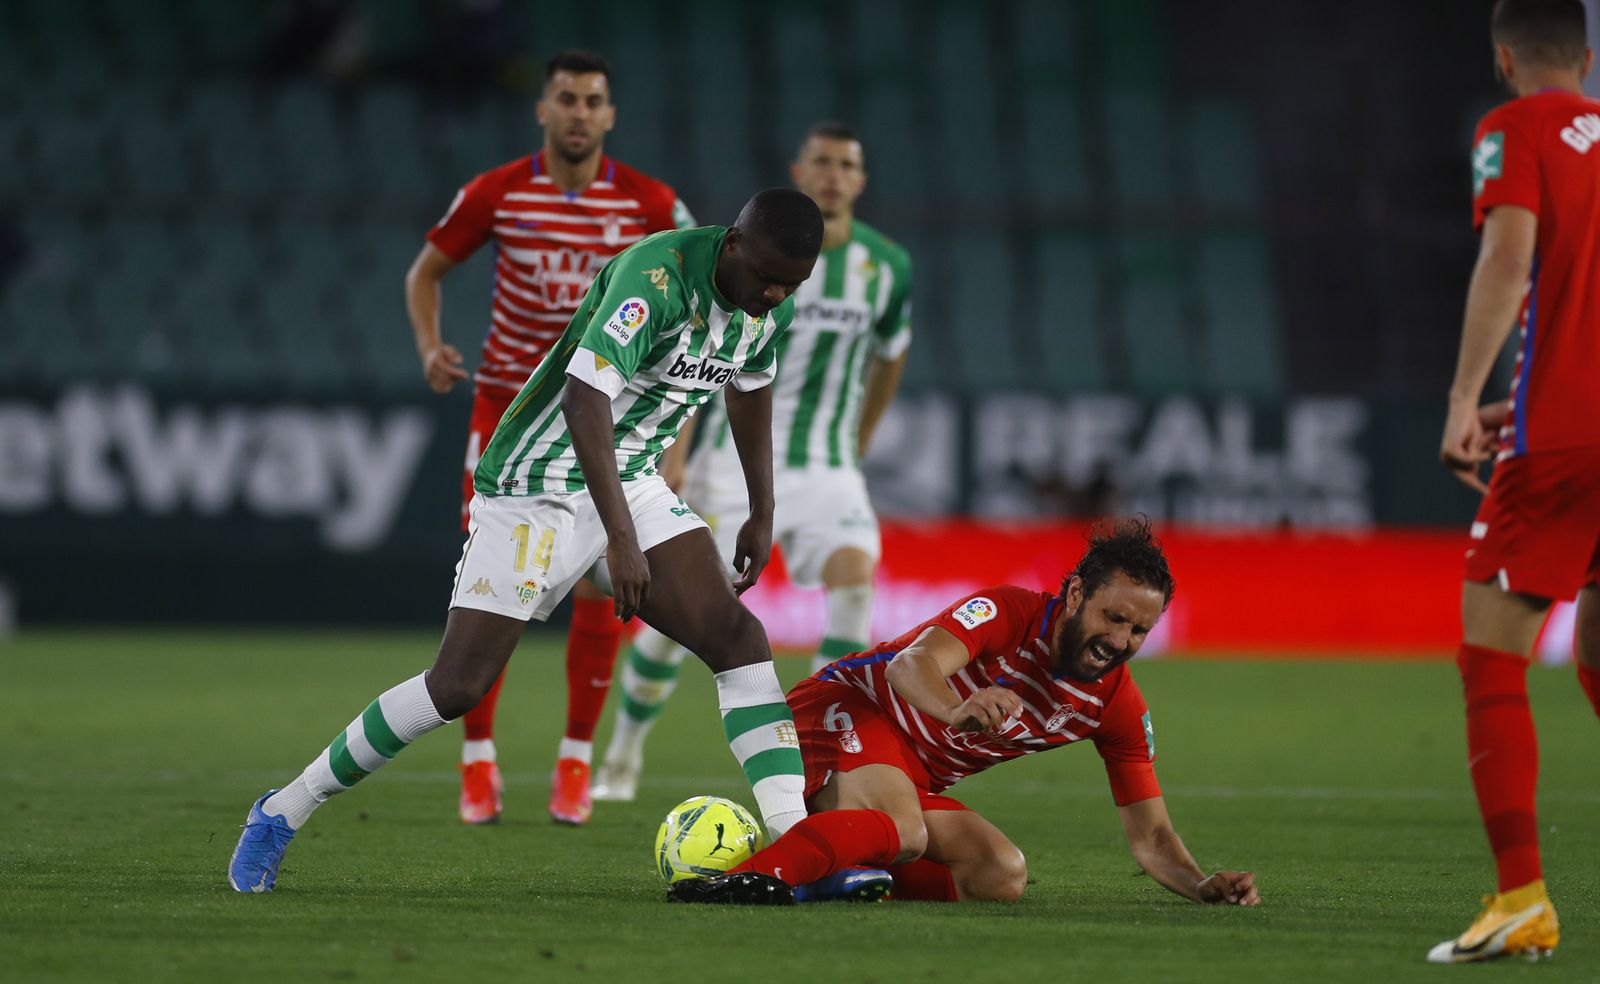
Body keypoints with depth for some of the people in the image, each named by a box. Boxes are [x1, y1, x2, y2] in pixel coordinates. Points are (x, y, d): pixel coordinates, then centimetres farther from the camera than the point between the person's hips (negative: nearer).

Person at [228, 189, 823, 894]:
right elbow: (586, 400, -35)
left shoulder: (772, 307, -1)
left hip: (632, 484, 7)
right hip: (535, 489, -7)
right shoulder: (657, 276, -27)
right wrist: (622, 539, -38)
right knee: (460, 684, -8)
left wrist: (762, 513, 25)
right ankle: (282, 813, 6)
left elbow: (750, 390, 20)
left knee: (737, 636, -12)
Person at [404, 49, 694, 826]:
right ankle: (478, 762, 6)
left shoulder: (650, 204, -6)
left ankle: (575, 762, 7)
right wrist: (429, 347, -12)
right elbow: (426, 272, 7)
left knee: (599, 586, -6)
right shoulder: (495, 194, -6)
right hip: (507, 403, 0)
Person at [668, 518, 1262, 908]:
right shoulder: (1010, 613, -19)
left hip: (917, 780, 8)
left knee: (1003, 877, -12)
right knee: (903, 831, -37)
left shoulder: (1118, 707, -1)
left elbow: (1150, 838, 1)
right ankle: (754, 875, -57)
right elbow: (910, 665, -37)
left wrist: (1203, 885, -21)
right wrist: (957, 711, -60)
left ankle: (833, 868, -20)